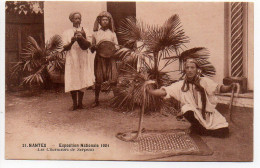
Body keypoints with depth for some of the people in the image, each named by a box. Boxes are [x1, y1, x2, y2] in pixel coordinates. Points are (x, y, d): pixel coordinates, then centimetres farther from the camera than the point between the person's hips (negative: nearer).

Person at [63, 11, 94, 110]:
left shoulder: (84, 31, 11)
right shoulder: (67, 33, 8)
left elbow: (88, 45, -2)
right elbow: (65, 48, -2)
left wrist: (83, 38, -20)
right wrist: (72, 41, -20)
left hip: (83, 59, 1)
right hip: (71, 59, -1)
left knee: (82, 81, -3)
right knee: (72, 82, -4)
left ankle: (80, 103, 7)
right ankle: (74, 103, 6)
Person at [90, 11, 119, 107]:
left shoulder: (112, 33, 10)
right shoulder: (95, 33, 9)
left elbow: (116, 47, 9)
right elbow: (92, 49, 12)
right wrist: (95, 46, -10)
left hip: (110, 59, 0)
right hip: (99, 59, 1)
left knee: (113, 79, -7)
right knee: (98, 80, 3)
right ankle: (96, 100, 14)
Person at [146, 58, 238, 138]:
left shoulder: (204, 81, -8)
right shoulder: (180, 85, -7)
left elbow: (220, 88, -17)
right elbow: (163, 92, -14)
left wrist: (230, 87, -37)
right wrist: (148, 90, -30)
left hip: (208, 114, 1)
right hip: (194, 114, -1)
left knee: (224, 132, -15)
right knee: (186, 109, -33)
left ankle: (202, 130, 14)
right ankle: (196, 127, -1)